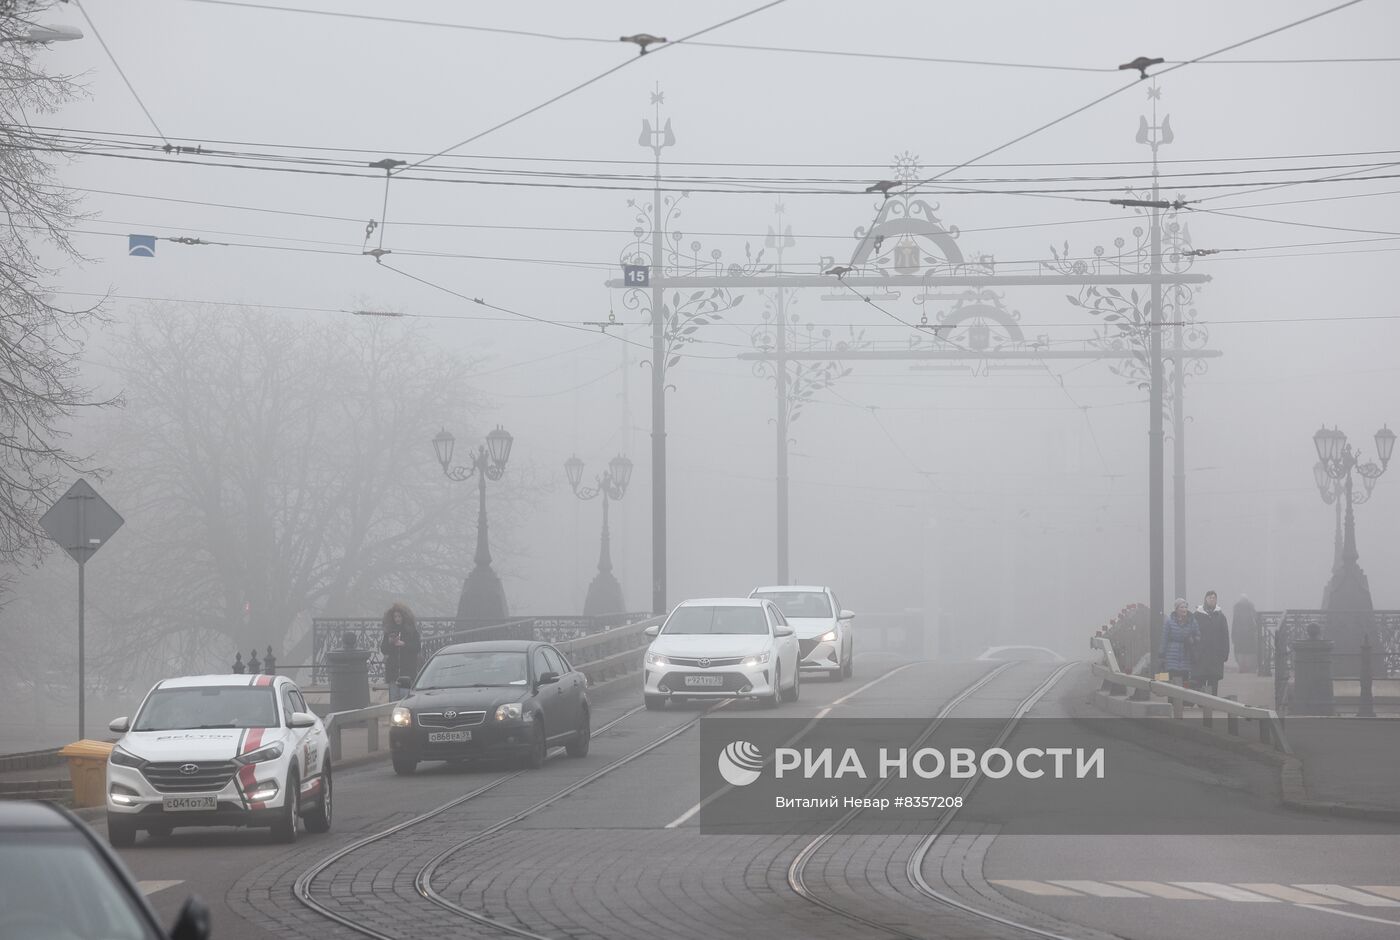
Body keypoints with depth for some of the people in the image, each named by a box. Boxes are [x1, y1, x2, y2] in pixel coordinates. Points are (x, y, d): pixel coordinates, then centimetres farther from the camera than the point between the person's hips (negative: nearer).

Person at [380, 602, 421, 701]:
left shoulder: (412, 631, 3)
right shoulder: (389, 632, 11)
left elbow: (418, 648, -3)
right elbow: (383, 650, 8)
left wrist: (404, 644, -13)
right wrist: (389, 642, -10)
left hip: (408, 670, -3)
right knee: (394, 698, 0)